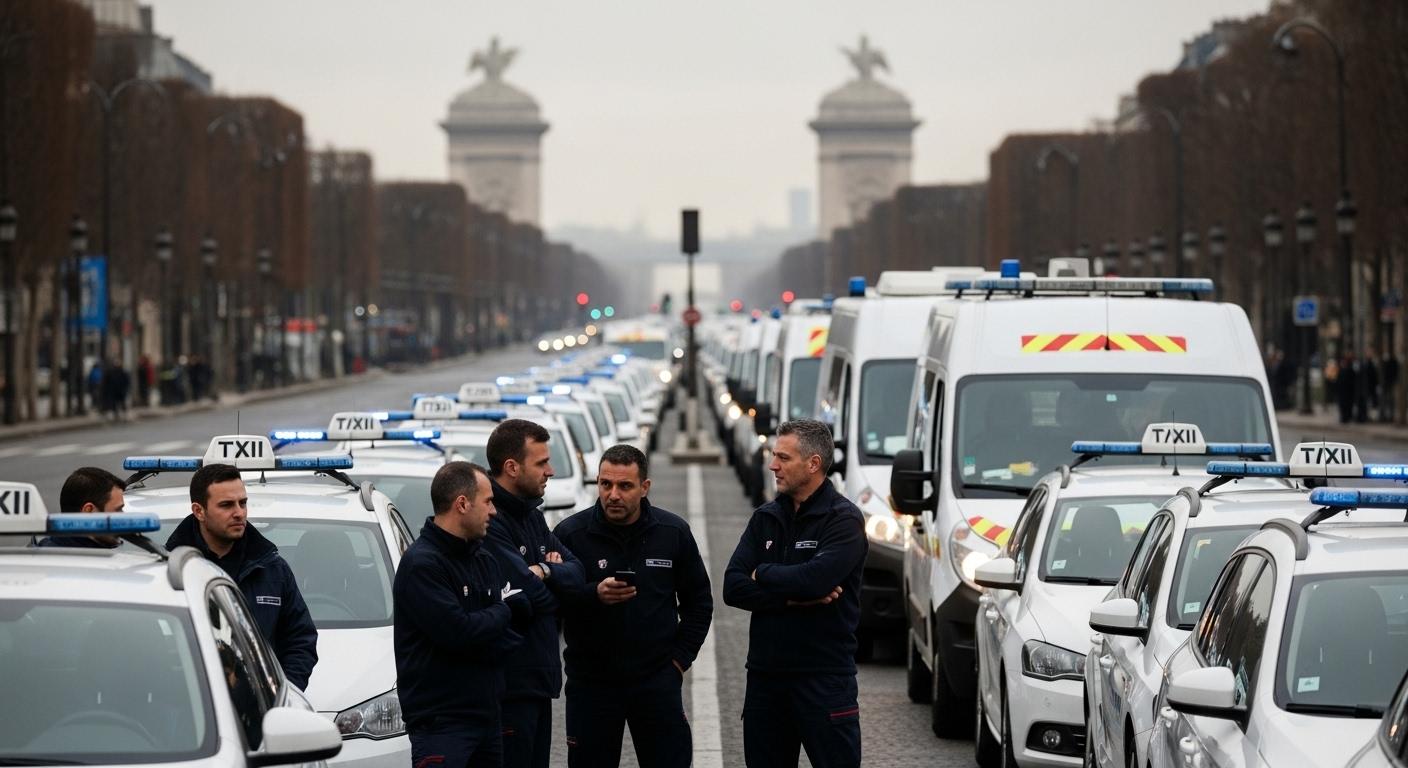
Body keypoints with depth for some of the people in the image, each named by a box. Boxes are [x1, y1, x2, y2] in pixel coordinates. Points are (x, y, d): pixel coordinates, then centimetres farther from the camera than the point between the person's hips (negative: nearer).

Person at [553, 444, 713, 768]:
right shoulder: (570, 533, -6)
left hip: (657, 678, 1)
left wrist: (680, 657, 4)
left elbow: (699, 601, 12)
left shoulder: (674, 532, 1)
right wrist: (594, 595, -24)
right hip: (591, 678, -1)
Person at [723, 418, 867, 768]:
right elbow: (732, 588, 1)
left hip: (824, 677, -6)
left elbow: (814, 578, -23)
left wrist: (762, 574, -5)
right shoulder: (766, 518, 11)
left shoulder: (844, 520, -7)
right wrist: (792, 597, -13)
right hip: (765, 674, 6)